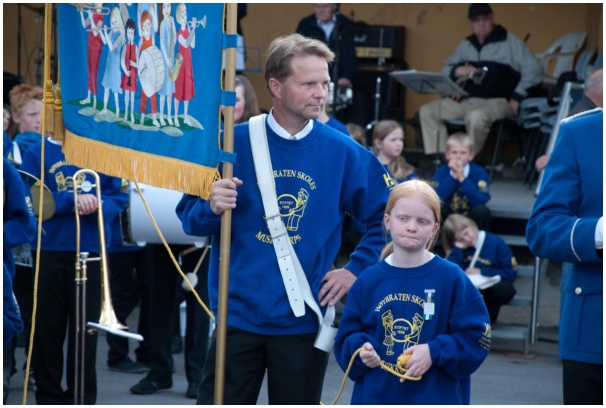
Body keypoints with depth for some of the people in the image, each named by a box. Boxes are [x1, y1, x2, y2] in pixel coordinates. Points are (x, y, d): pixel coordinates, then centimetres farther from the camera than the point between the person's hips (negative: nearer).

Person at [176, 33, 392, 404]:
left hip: (303, 321, 1)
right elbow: (190, 217, 2)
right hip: (239, 314, -1)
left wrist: (357, 269, 1)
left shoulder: (343, 153, -1)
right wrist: (211, 209, -19)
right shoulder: (235, 143, -4)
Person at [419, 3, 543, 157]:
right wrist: (457, 71, -3)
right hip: (466, 100, 7)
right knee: (427, 111, -9)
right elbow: (446, 69, 22)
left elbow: (534, 70, -2)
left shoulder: (510, 42, 3)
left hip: (497, 102, -7)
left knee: (476, 116, -40)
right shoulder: (466, 45, 19)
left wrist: (517, 97, -11)